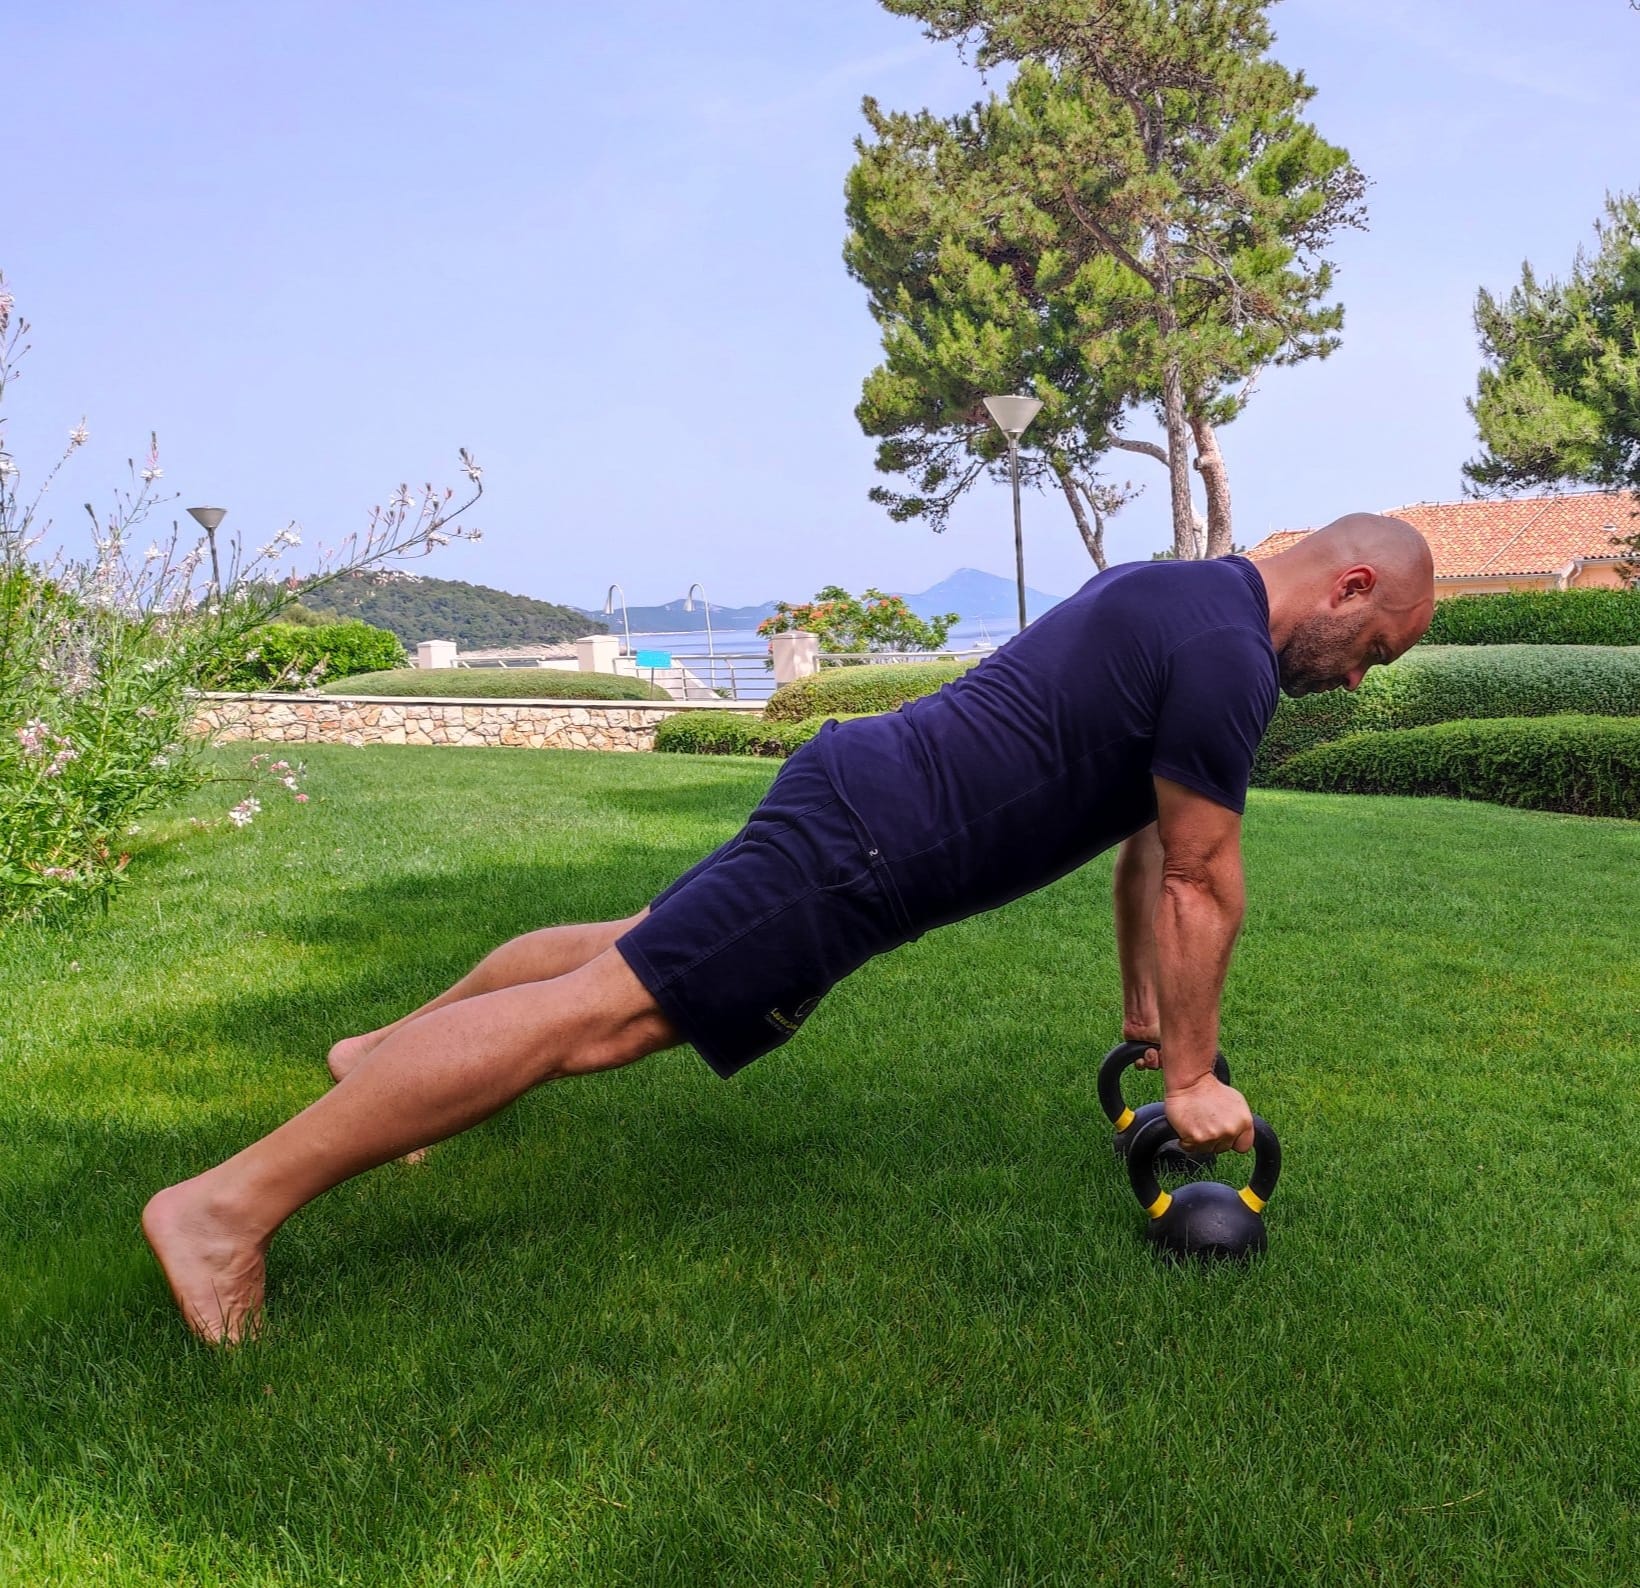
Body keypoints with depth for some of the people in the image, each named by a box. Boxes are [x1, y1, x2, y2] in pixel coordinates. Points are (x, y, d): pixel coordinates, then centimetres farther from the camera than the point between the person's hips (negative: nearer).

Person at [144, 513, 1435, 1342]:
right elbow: (1203, 886, -9)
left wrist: (1146, 1015, 30)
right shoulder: (1225, 657, -13)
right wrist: (1192, 1080, 3)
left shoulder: (1177, 601, 19)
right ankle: (232, 1203, -13)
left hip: (856, 785, 10)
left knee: (633, 945, 22)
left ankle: (392, 1047, 39)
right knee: (597, 1014, -13)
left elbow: (1148, 837, 26)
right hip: (862, 850, -10)